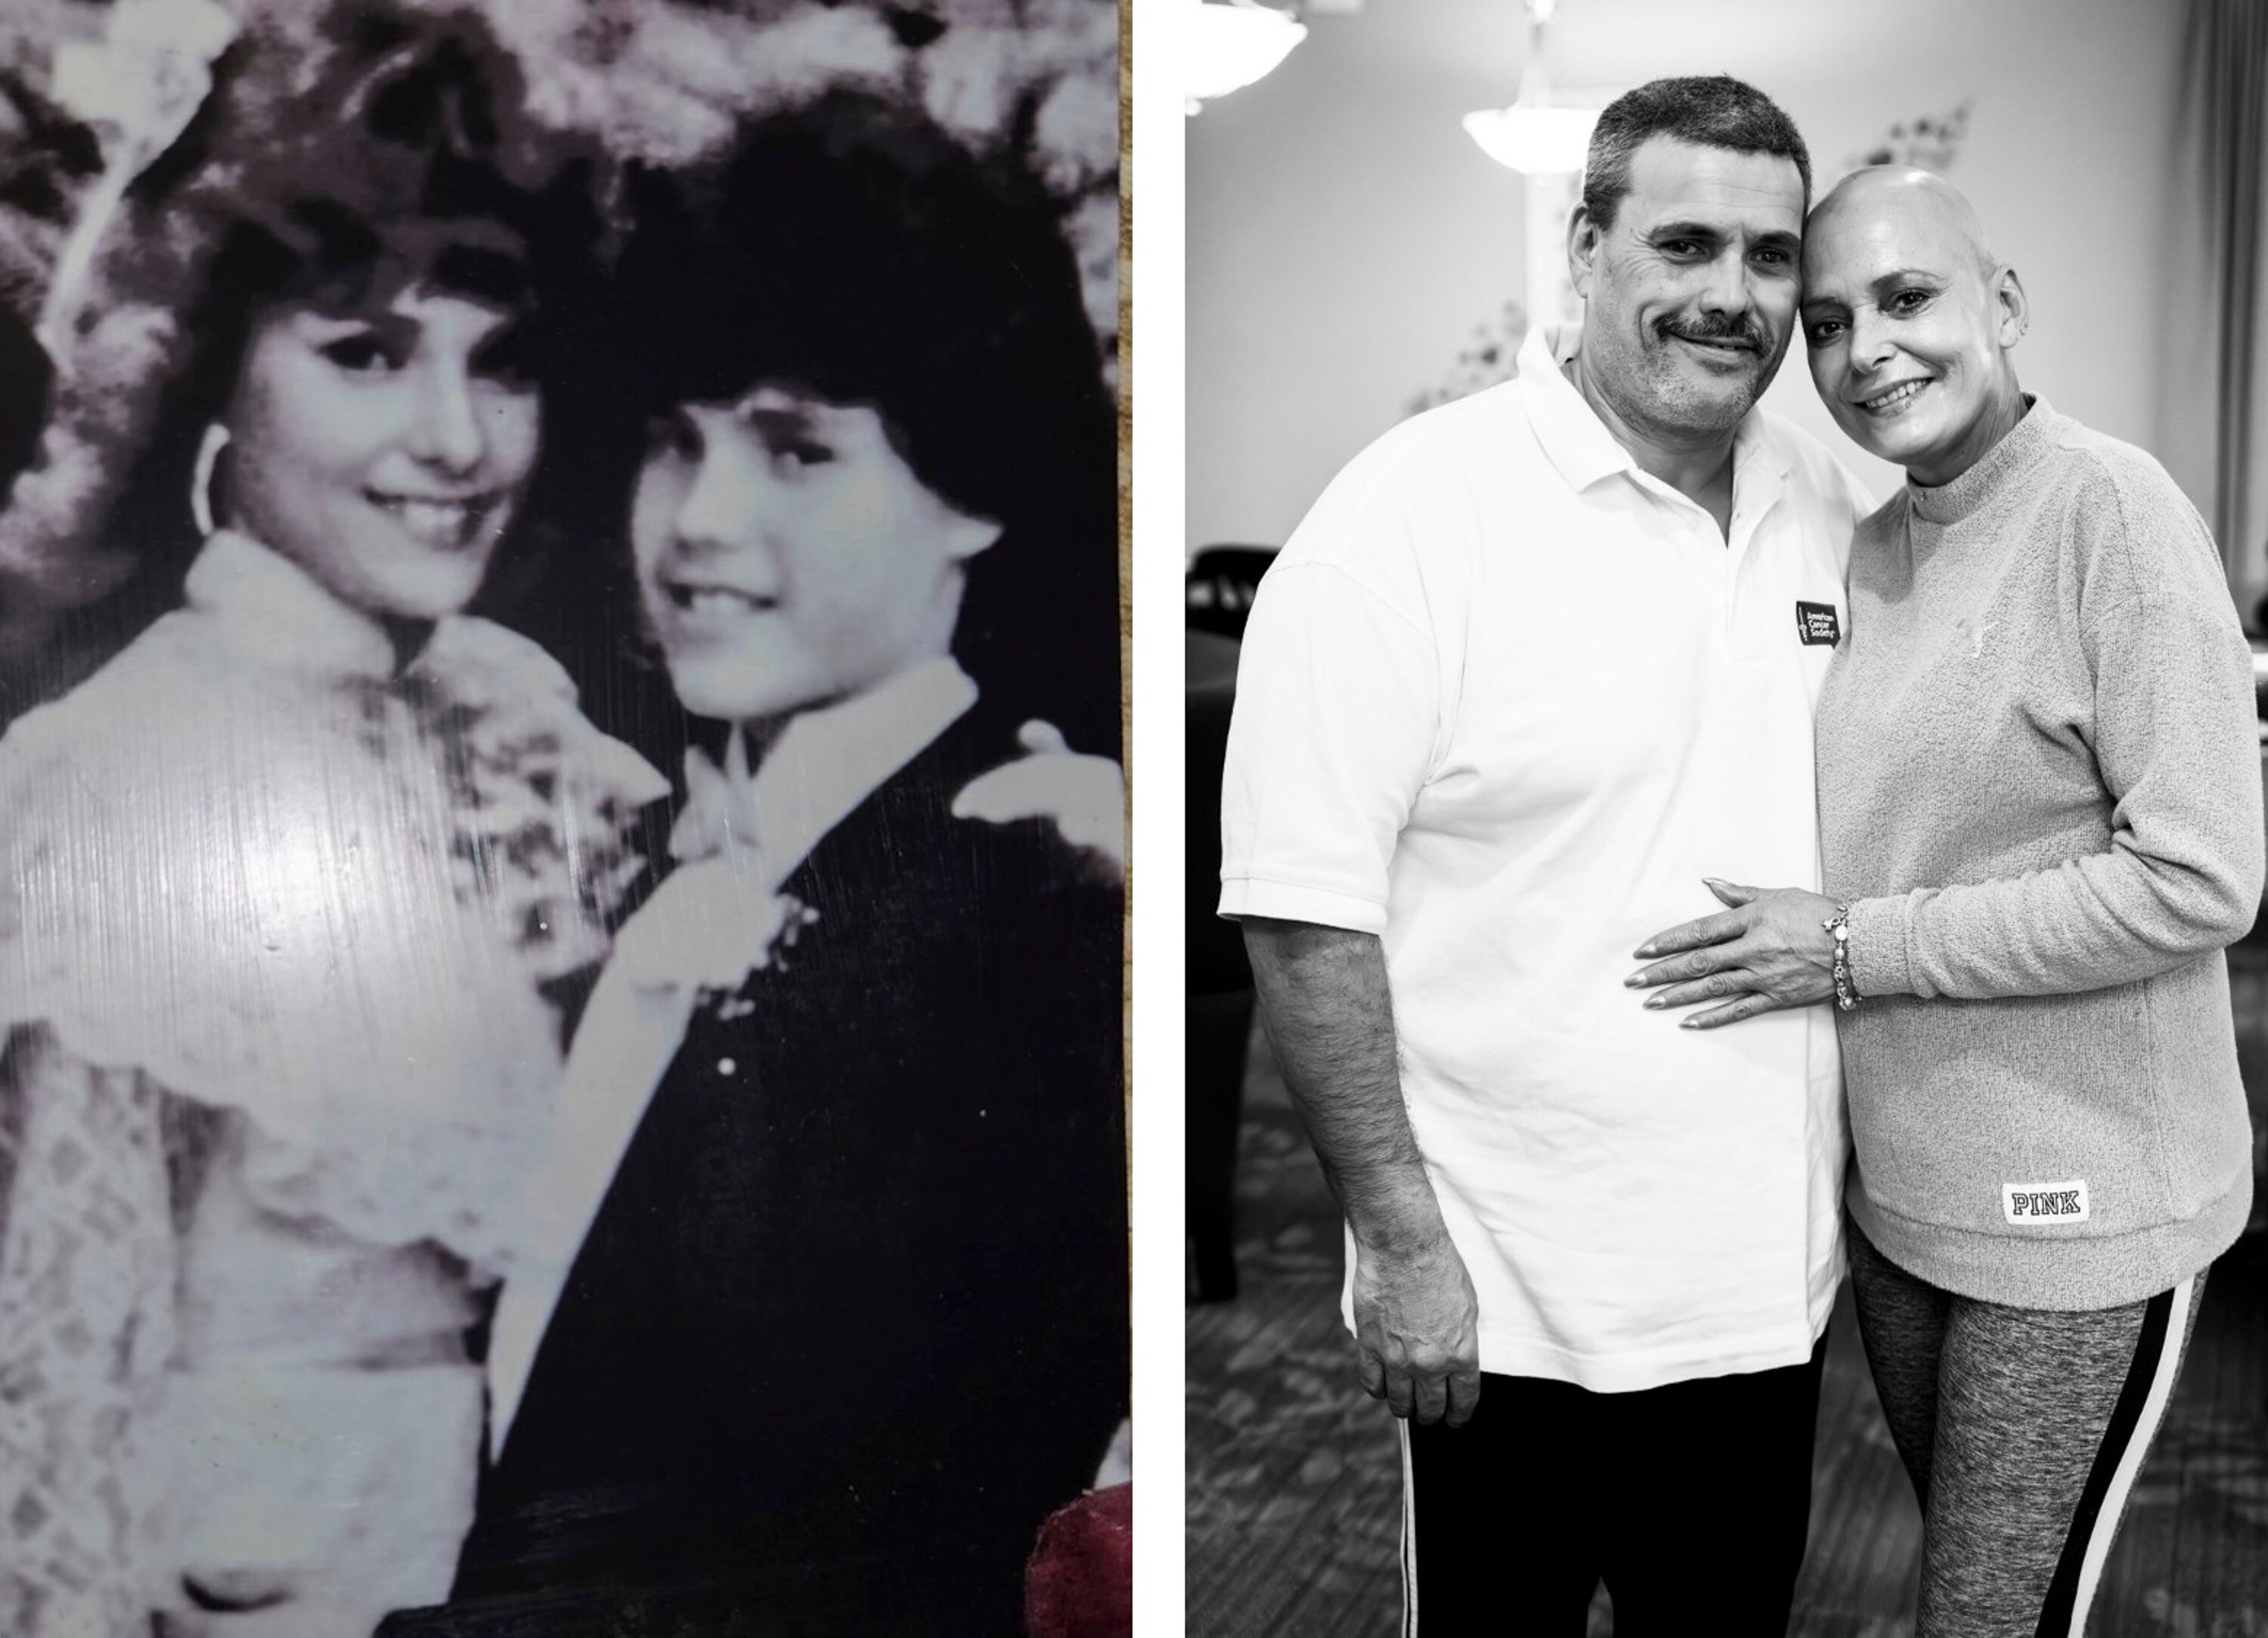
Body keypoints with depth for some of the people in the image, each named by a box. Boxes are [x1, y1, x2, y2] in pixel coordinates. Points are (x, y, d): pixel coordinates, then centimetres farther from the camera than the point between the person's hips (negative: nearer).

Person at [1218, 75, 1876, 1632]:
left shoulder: (1838, 509, 4)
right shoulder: (1419, 513, -15)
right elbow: (1307, 915, -17)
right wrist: (1402, 1244, -16)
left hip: (1769, 1276, 6)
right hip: (1510, 1301, -5)